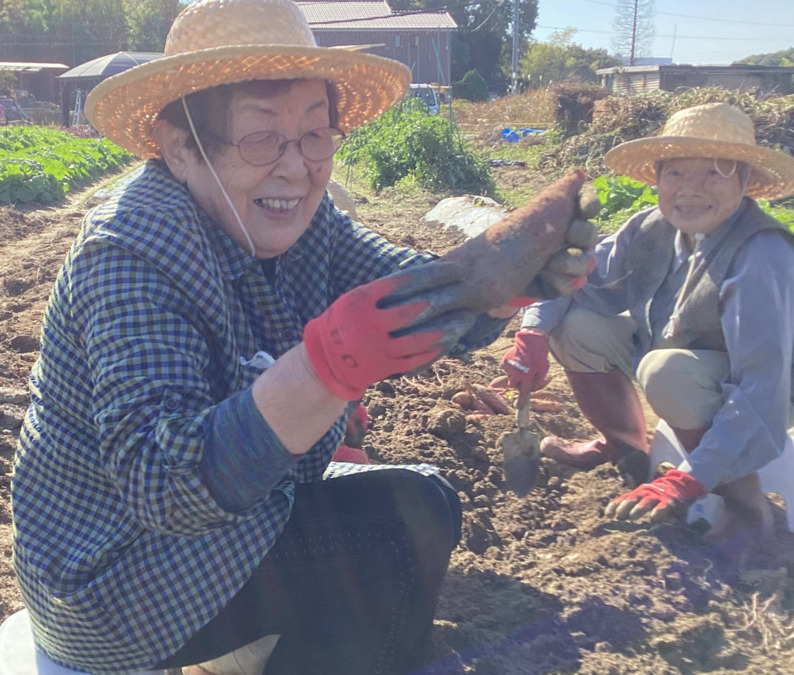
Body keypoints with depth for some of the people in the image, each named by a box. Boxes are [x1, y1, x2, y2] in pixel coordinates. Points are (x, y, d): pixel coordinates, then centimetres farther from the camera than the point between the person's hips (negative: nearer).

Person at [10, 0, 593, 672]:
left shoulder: (298, 220, -4)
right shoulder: (132, 256, -26)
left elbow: (440, 307, -13)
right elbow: (159, 483, -35)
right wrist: (330, 364, -46)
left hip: (241, 510, 8)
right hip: (117, 574, -7)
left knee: (425, 501, 4)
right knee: (393, 530, -19)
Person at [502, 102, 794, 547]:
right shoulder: (654, 230, -12)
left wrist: (690, 480, -41)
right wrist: (534, 333, -21)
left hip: (756, 397, -6)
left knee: (668, 370, -36)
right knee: (576, 323, -7)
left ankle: (746, 503, -12)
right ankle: (625, 447, 17)